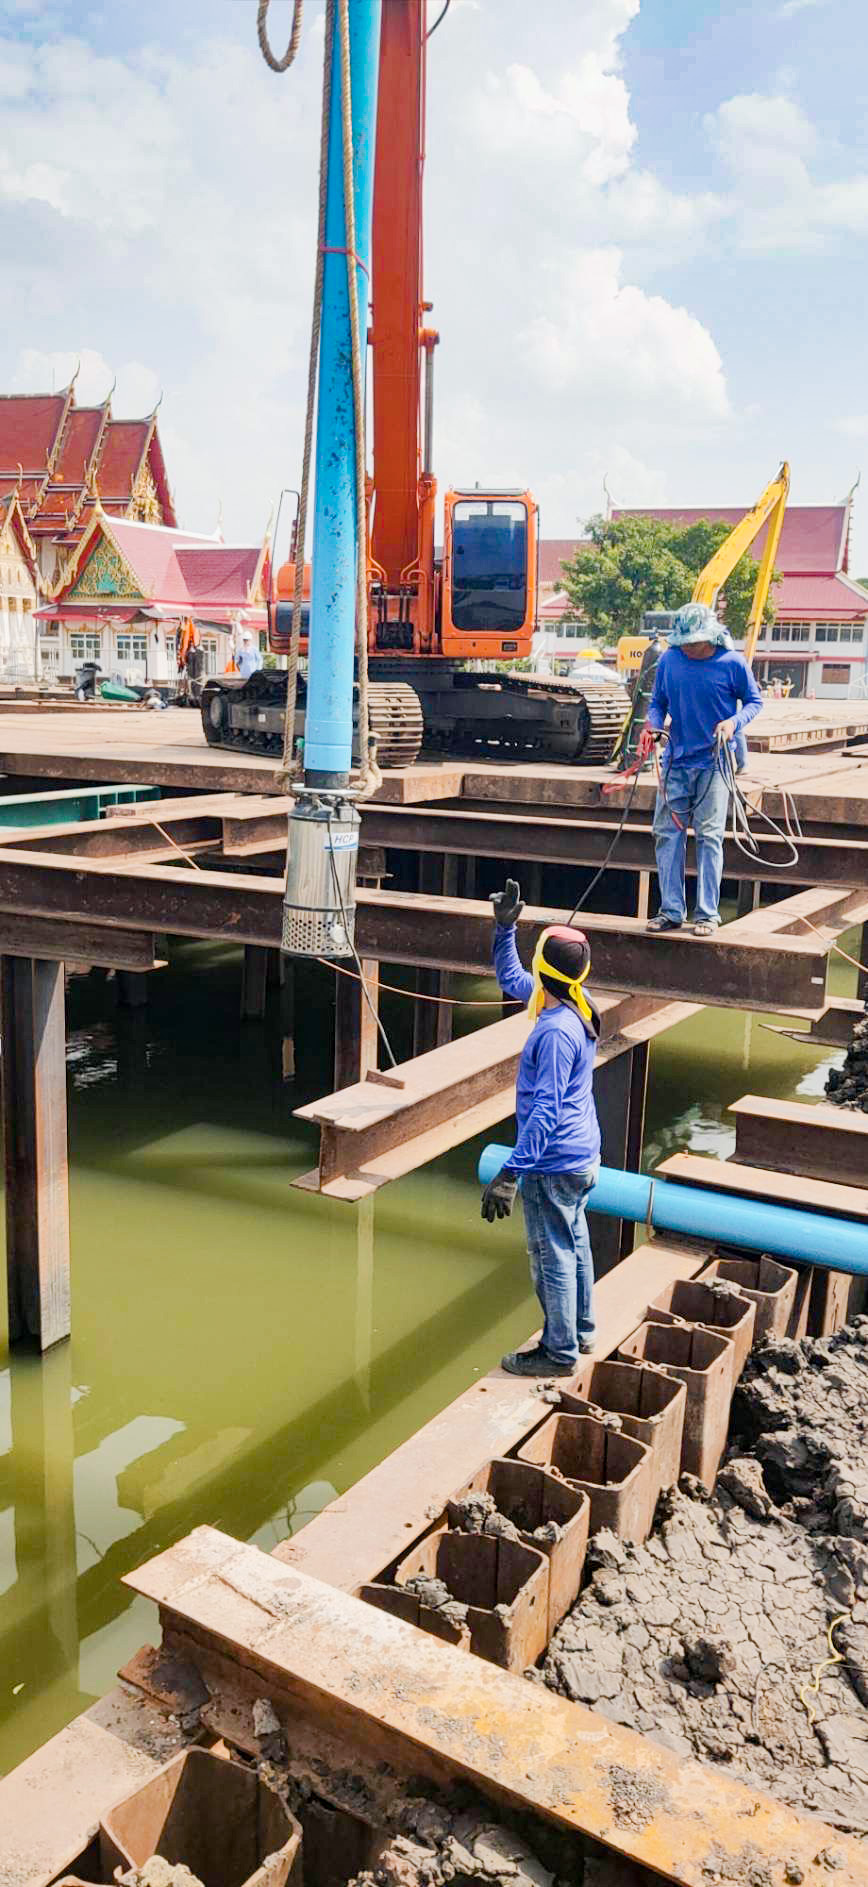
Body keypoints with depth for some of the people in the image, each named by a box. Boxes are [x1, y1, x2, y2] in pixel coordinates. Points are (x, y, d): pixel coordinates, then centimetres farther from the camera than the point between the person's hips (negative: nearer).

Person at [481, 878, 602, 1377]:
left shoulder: (557, 1031, -27)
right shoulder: (578, 1006, 2)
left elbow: (544, 1112, -29)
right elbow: (511, 979, 19)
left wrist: (511, 1173, -29)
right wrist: (504, 930, 12)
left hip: (553, 1164, -10)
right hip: (582, 1156, 10)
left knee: (552, 1256, 4)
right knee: (574, 1243, 22)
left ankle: (560, 1353, 18)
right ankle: (581, 1331, 38)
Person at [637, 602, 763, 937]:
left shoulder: (732, 663, -6)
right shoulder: (669, 660, 2)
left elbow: (754, 701, 5)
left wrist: (734, 722, -15)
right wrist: (651, 724, -7)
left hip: (714, 762, -3)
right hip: (676, 761, 4)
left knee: (710, 836, -3)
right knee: (667, 834, 2)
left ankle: (707, 914, 4)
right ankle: (671, 911, 11)